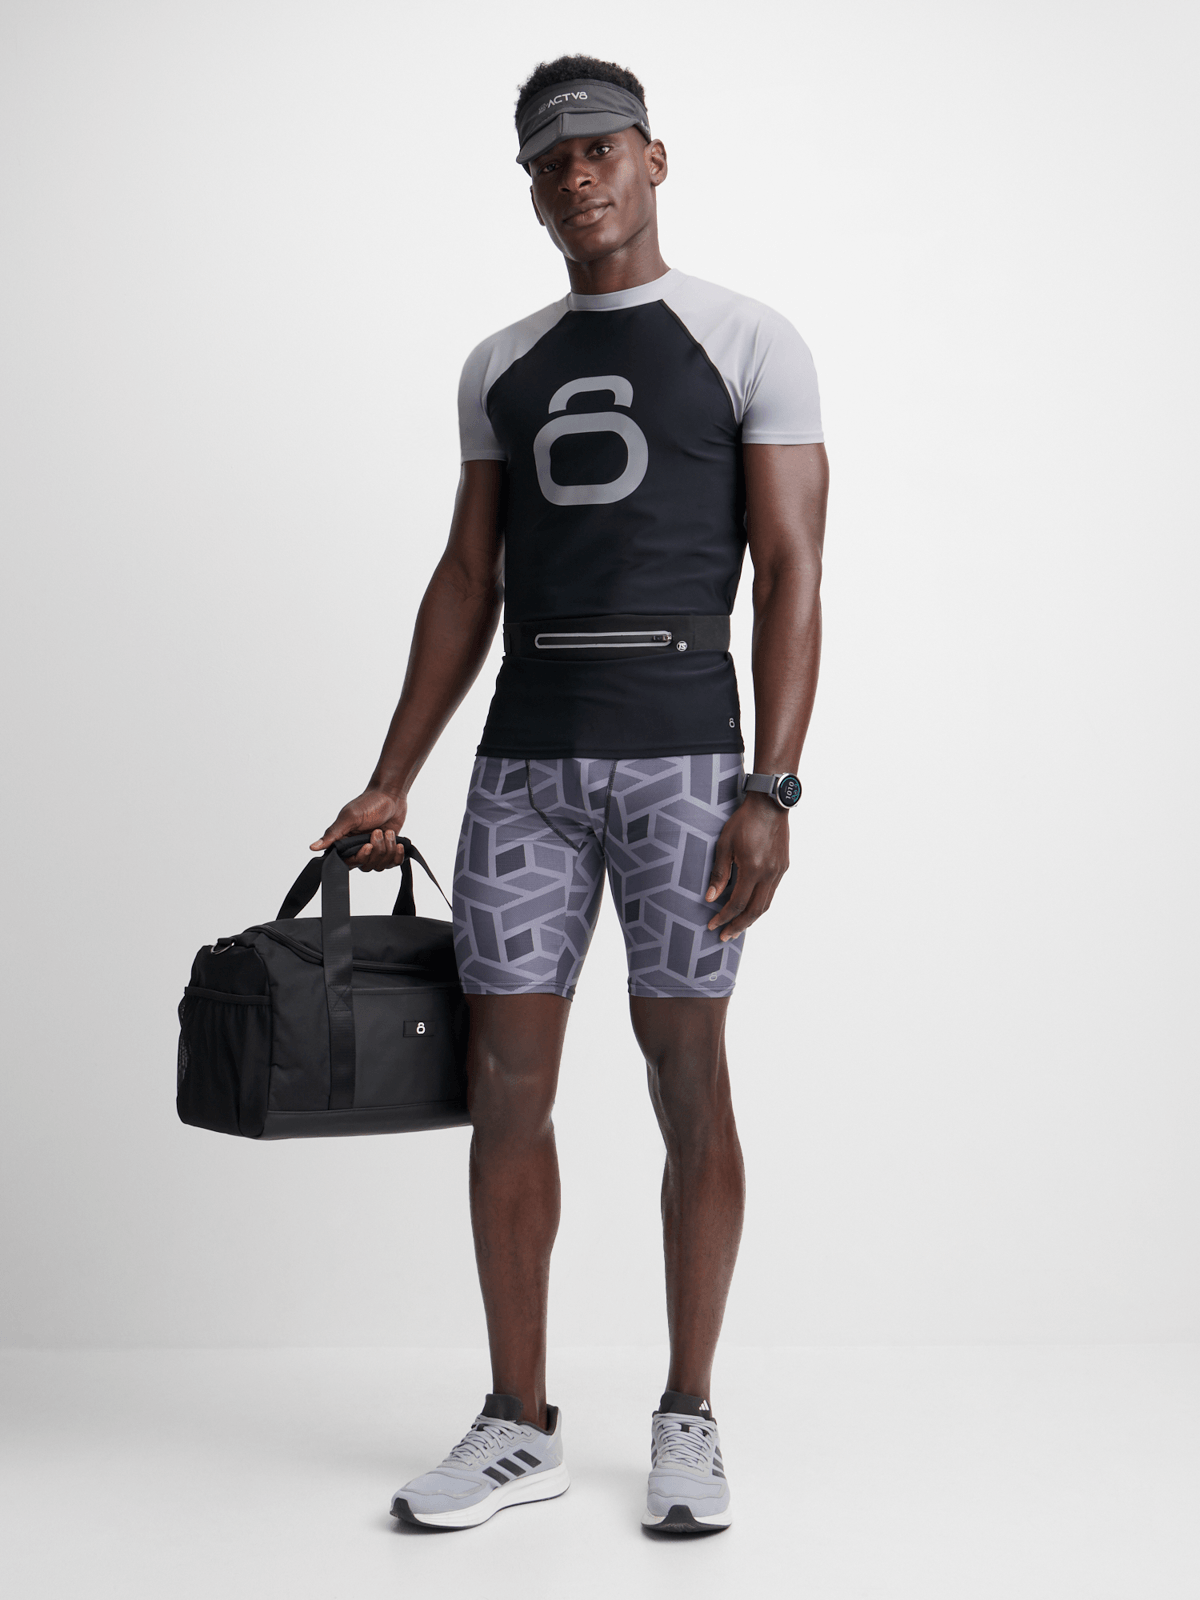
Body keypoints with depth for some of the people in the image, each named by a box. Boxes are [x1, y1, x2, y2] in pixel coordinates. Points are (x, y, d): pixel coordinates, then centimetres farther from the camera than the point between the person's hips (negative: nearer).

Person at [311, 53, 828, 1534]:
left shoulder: (750, 344, 2)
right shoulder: (501, 368, 16)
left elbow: (790, 577, -4)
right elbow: (466, 584, 16)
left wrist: (770, 790, -14)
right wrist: (391, 783, 10)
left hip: (681, 753, -4)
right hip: (524, 756, 4)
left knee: (688, 1081, 1)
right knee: (505, 1082, 2)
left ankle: (687, 1421, 16)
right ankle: (519, 1427, 15)